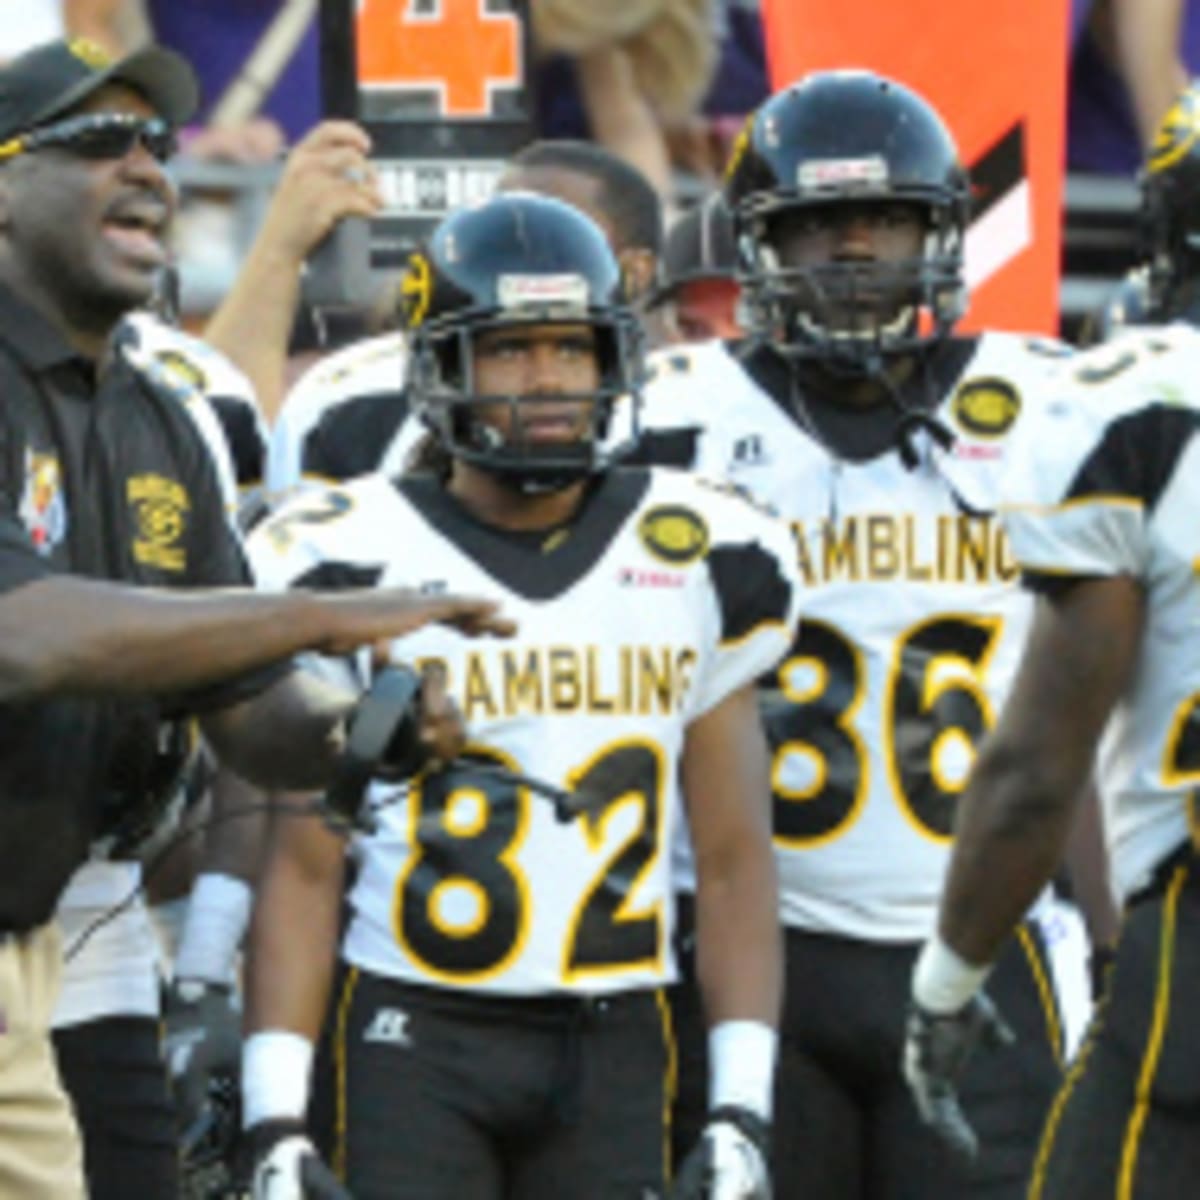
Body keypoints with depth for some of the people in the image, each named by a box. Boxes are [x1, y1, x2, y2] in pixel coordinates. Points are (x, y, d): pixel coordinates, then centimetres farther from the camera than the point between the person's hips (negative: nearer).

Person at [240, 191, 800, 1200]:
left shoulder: (698, 567, 7)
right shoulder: (356, 567, -1)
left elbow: (734, 860, 7)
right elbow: (303, 865, -2)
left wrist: (742, 1107, -1)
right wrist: (277, 1117, -9)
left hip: (612, 1045, 3)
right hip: (410, 1036, -3)